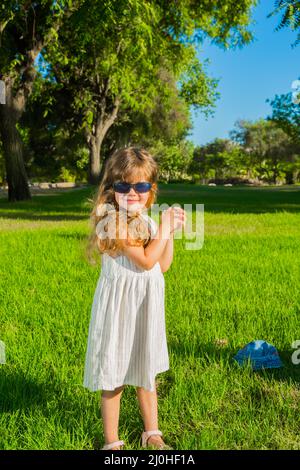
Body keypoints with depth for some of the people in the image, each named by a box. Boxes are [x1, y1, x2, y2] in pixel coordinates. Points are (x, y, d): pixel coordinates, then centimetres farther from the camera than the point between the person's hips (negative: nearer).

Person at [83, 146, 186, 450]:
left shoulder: (147, 222, 6)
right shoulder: (111, 221, -19)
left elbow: (162, 266, 12)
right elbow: (146, 260, -24)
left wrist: (171, 231, 4)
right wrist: (164, 228, -14)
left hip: (146, 308, 7)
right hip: (119, 308, -7)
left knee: (146, 373, 21)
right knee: (113, 379, 7)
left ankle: (151, 434, 38)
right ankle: (112, 442, 24)